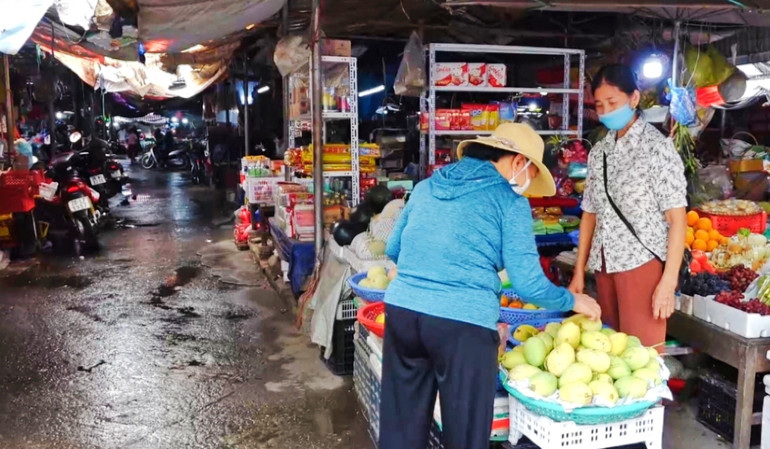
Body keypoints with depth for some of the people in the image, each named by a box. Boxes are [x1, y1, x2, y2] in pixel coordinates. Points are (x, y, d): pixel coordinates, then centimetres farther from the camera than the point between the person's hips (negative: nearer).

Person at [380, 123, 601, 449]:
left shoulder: (427, 186, 16)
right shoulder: (509, 202, 1)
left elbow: (393, 250, 24)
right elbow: (528, 284, -1)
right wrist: (573, 301, 16)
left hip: (401, 310, 5)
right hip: (464, 323, -5)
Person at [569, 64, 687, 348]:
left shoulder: (657, 147, -5)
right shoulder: (598, 152, 11)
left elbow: (677, 219, -9)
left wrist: (669, 281, -15)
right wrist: (579, 272, 12)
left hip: (642, 263, -5)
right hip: (605, 265, 6)